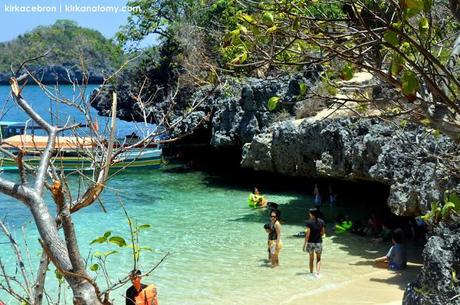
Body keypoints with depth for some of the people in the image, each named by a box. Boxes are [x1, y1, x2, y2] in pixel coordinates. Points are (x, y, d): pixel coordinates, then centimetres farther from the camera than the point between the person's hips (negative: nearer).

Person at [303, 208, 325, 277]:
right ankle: (318, 273, -2)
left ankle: (311, 273, 21)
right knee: (318, 259, 13)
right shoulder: (321, 222, -1)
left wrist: (304, 244, -8)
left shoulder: (309, 222, -12)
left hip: (311, 242, -2)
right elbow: (323, 233, 5)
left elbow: (307, 234, -13)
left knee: (311, 258, 14)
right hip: (319, 242, 2)